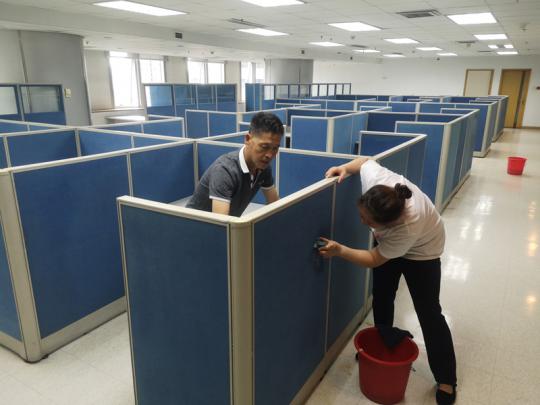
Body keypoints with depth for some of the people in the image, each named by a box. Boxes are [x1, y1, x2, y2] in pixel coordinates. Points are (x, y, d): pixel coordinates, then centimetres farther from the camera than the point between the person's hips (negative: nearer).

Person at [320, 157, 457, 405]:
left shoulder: (409, 226, -46)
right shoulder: (373, 176, -36)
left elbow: (374, 259, -33)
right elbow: (364, 160, -12)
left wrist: (339, 250, -40)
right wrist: (345, 168, -26)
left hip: (421, 250, -5)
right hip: (388, 241, 6)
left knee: (428, 312, -2)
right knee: (381, 298, 11)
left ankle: (446, 380, 13)